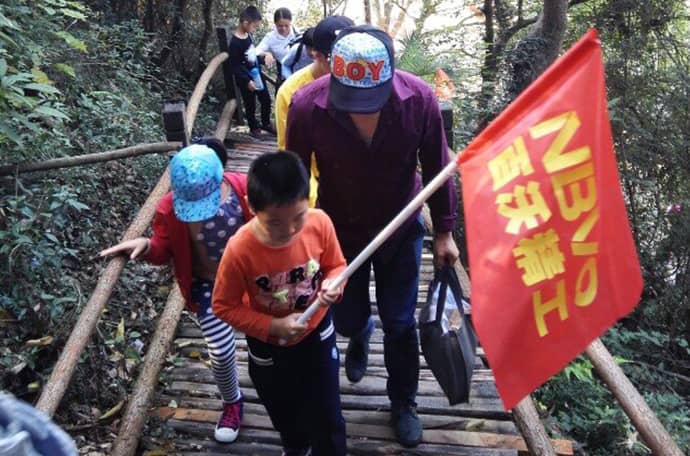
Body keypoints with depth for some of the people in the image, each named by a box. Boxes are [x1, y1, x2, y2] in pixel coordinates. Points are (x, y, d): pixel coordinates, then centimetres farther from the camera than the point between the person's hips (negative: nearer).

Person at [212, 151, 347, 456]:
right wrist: (272, 326, -27)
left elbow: (336, 265, -6)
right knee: (284, 412, 28)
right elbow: (224, 306, -18)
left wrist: (332, 286, -28)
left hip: (317, 332, 0)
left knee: (327, 414, 15)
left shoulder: (320, 223, -26)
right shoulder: (240, 250, -33)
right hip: (268, 345, 0)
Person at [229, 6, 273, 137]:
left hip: (257, 75, 8)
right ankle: (254, 128, 30)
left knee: (266, 100, 17)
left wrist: (262, 58, 9)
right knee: (250, 105, 10)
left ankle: (266, 123, 37)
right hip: (246, 80, -8)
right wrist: (247, 81, -25)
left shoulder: (248, 35, -1)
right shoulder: (235, 43, -25)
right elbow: (235, 66, -22)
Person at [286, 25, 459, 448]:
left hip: (401, 229, 0)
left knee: (400, 324, 10)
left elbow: (437, 168, -8)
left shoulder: (420, 98, -24)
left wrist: (445, 231, -1)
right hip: (340, 230, 0)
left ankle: (404, 402, 38)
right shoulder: (306, 106, -27)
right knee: (347, 319, 15)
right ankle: (360, 336, 56)